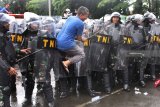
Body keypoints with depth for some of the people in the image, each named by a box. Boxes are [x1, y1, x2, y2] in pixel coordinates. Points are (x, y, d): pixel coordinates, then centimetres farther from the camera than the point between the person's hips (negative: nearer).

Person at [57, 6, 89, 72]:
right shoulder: (80, 23, -11)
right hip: (66, 44, -8)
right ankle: (67, 62, -9)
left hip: (58, 43, 8)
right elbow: (79, 38, -2)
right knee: (81, 54, 12)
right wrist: (83, 40, 19)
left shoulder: (70, 18, 12)